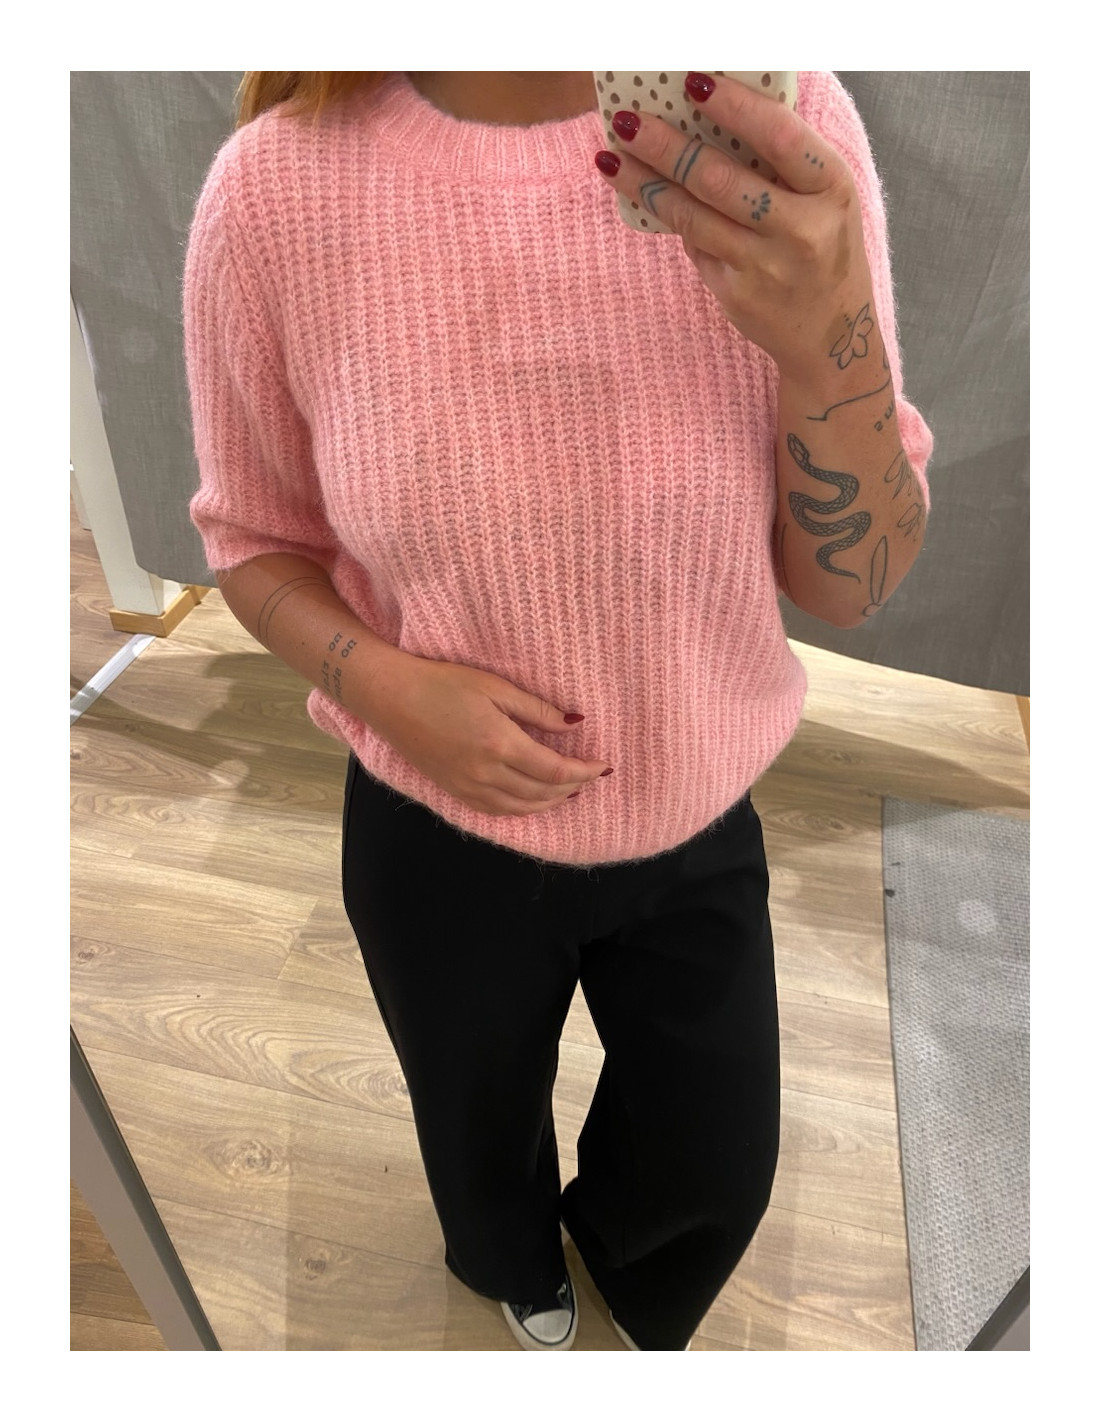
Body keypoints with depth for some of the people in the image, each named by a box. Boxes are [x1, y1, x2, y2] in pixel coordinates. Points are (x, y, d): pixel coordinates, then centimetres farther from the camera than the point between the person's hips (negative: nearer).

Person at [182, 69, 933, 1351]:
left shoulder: (784, 129, -16)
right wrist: (383, 684, -24)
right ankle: (517, 1265, 70)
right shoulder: (275, 189, -19)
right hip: (440, 840, -1)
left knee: (718, 1171, 26)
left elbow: (851, 584, -14)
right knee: (482, 1137, 29)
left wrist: (827, 336, -33)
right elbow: (254, 536, -4)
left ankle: (633, 1288, 67)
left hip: (699, 827, 2)